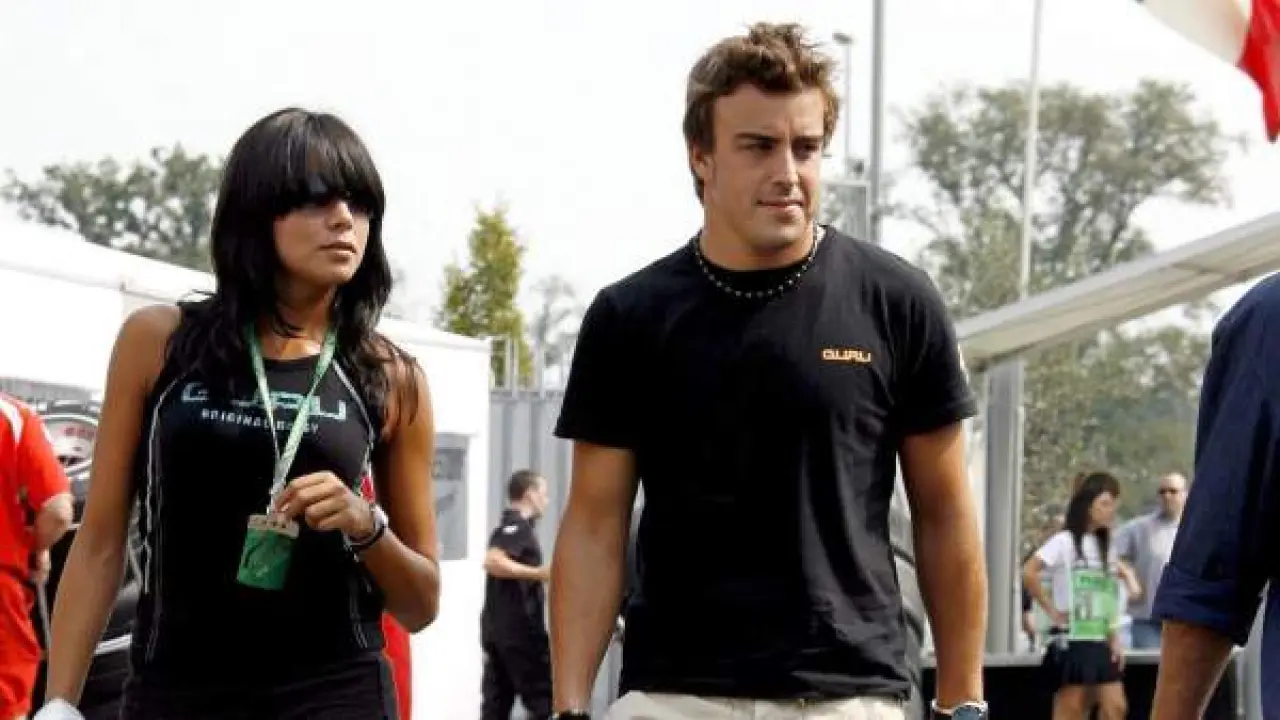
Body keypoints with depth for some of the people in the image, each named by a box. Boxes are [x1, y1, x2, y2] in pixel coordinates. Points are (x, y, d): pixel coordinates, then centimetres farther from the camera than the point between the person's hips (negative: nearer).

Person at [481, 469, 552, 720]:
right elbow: (493, 562, -25)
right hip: (518, 627, -9)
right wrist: (538, 573, -29)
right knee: (542, 698, -5)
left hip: (497, 626, 9)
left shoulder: (509, 526, 20)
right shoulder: (519, 526, -9)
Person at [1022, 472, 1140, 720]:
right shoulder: (1065, 541, -7)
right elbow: (1028, 573, -19)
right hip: (1072, 640, -7)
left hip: (1101, 642, 7)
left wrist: (1115, 639, 10)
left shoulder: (1106, 546, 15)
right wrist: (1052, 610, -14)